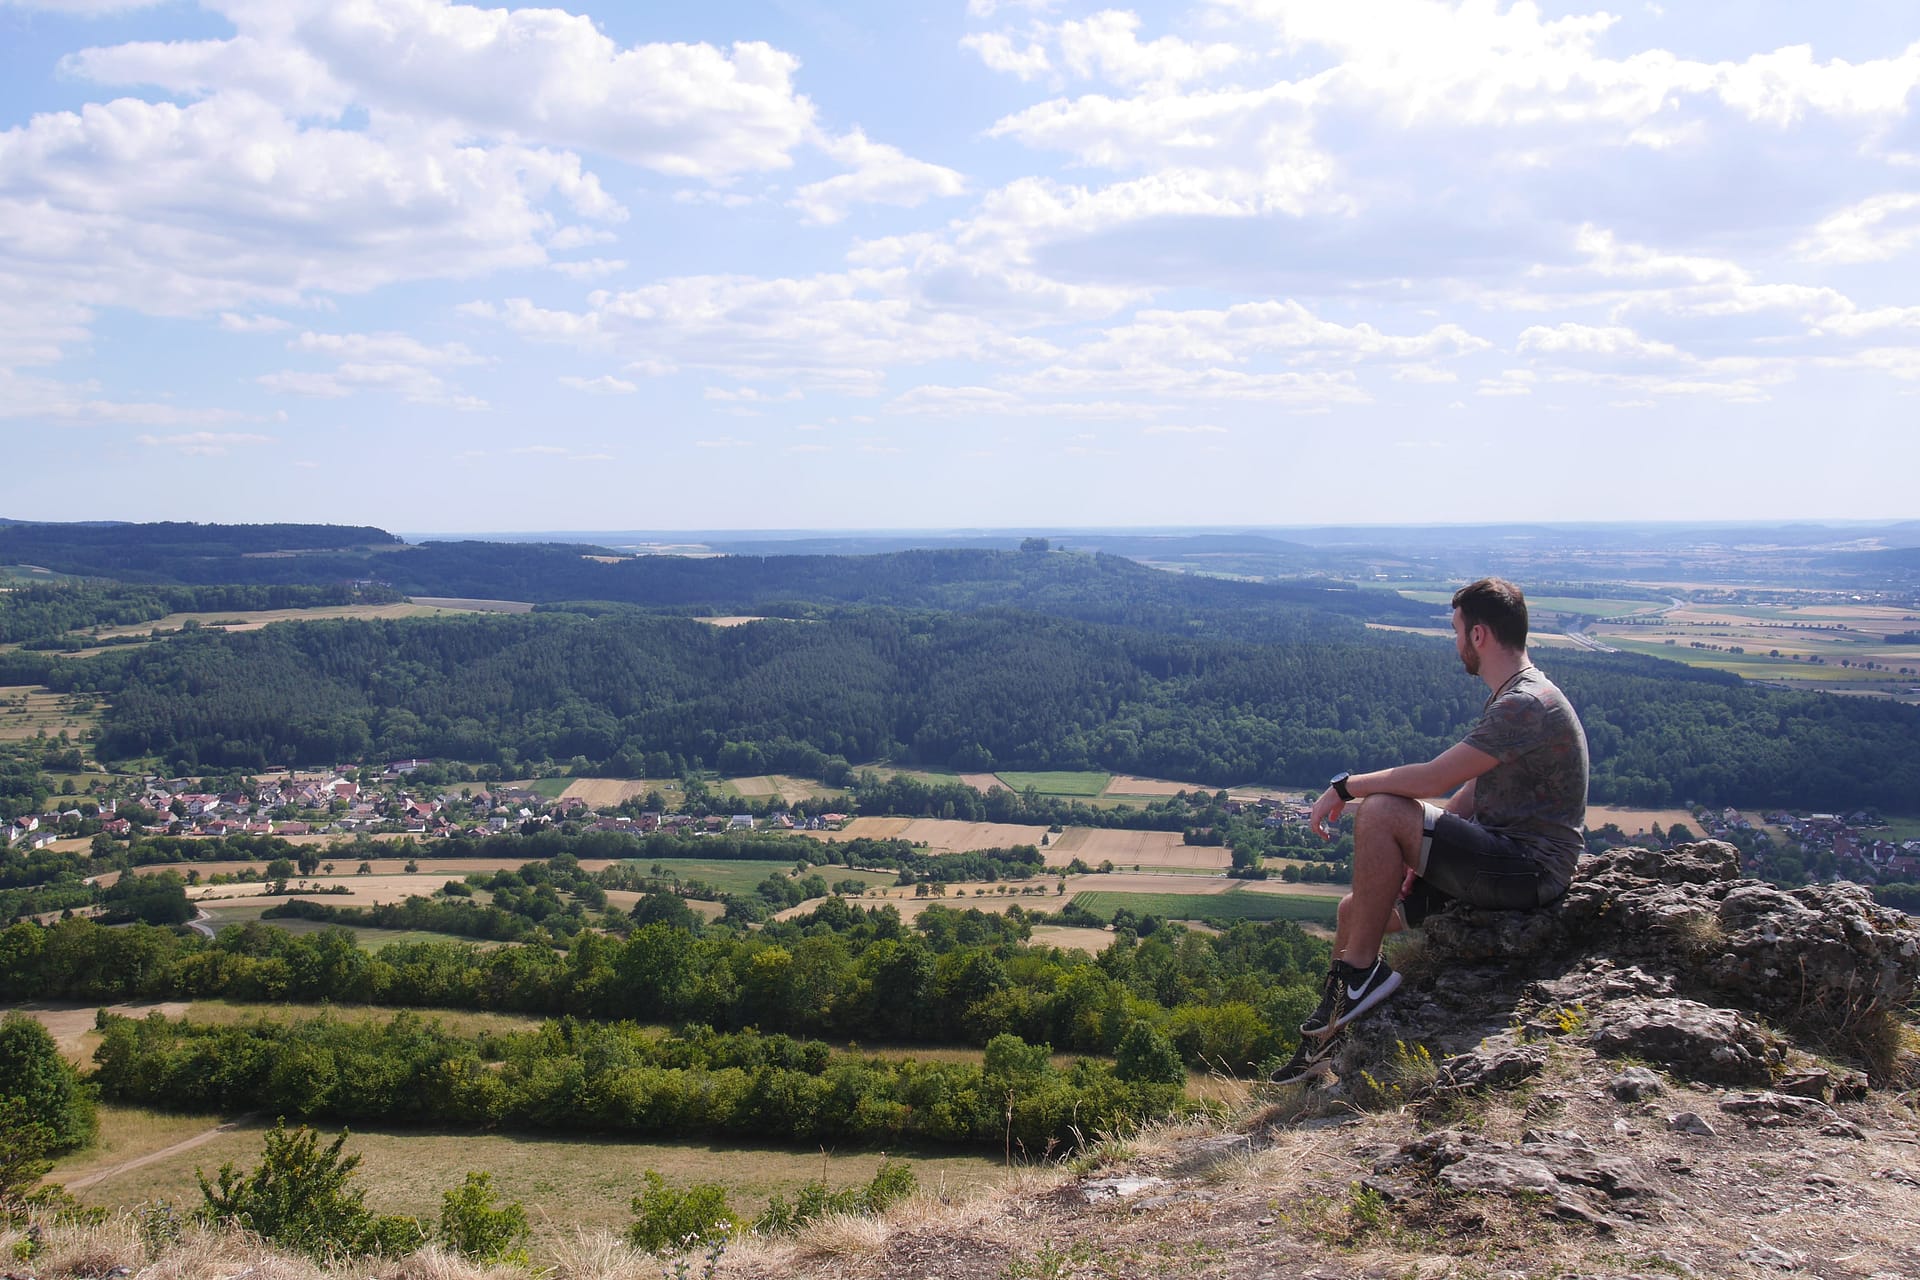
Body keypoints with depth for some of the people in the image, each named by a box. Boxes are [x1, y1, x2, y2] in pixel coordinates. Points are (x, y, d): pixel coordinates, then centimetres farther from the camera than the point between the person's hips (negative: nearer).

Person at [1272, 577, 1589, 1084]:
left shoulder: (1527, 705, -19)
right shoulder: (1510, 700, 15)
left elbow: (1434, 779, -25)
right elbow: (1472, 791, 19)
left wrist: (1346, 786, -14)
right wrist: (1417, 854, 8)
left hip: (1528, 867, -10)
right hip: (1504, 857, 10)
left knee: (1379, 812, -25)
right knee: (1355, 910, 6)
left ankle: (1361, 972, -15)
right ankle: (1328, 1036, 15)